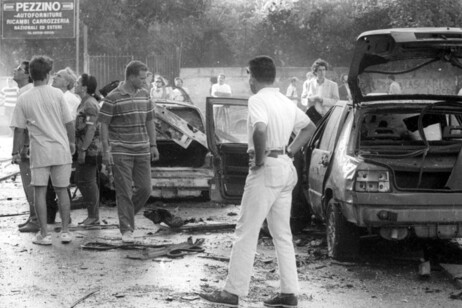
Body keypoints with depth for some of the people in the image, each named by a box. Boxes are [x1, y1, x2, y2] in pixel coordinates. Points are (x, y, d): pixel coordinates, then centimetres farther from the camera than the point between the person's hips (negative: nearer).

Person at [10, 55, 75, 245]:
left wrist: (15, 153, 9)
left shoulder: (24, 99, -3)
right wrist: (72, 142, 14)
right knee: (62, 190, 12)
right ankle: (65, 231, 14)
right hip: (61, 150, 1)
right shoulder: (57, 94, -4)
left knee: (40, 191, 6)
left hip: (40, 151, -1)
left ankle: (44, 234, 4)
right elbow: (68, 123, -1)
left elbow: (19, 129, 0)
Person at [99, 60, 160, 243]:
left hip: (142, 151, 6)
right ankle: (127, 230, 1)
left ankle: (127, 213, 27)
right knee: (124, 192, -4)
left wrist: (153, 145, 13)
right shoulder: (113, 98, -9)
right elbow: (104, 125, -8)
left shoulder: (145, 96, 9)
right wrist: (106, 150, -13)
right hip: (120, 151, -5)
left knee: (145, 189, 3)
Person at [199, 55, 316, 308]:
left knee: (246, 232, -4)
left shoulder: (258, 100, -12)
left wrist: (259, 159, -17)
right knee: (282, 234, 12)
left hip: (266, 169, -8)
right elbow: (309, 127, 25)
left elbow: (260, 129, -31)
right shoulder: (285, 102, 14)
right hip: (287, 168, 8)